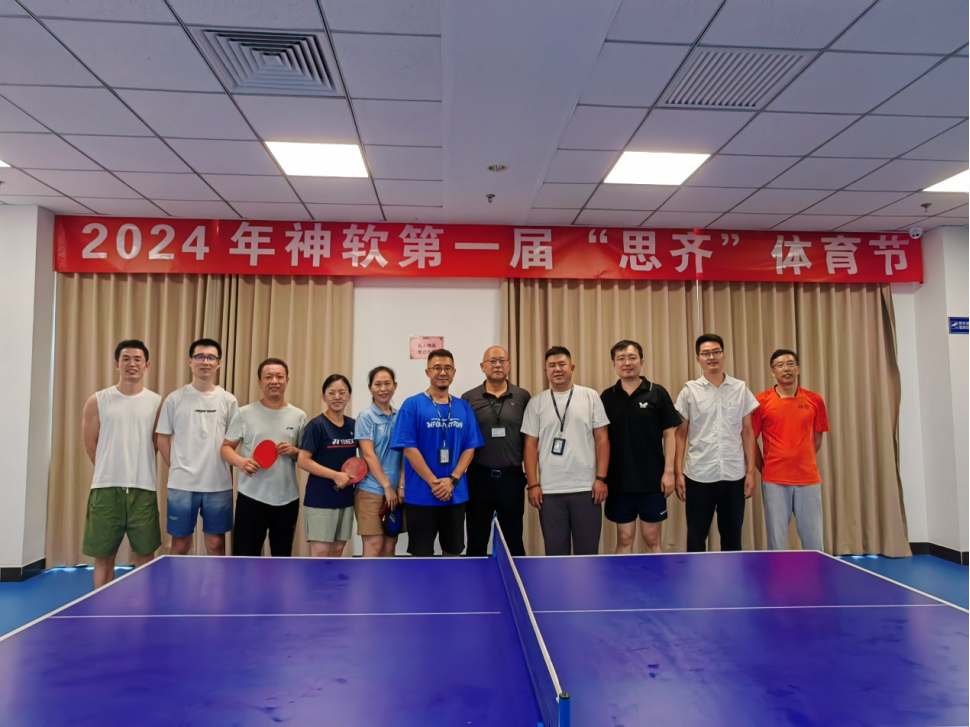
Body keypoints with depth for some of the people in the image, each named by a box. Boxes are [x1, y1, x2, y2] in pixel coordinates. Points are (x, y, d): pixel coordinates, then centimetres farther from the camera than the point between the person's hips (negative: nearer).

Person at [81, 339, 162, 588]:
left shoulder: (157, 402, 3)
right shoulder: (97, 402, 3)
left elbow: (158, 444, 8)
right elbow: (91, 445, 7)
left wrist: (137, 468, 7)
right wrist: (112, 472, 9)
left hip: (143, 489, 0)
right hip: (106, 488, 0)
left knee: (145, 556, 8)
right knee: (103, 556, 8)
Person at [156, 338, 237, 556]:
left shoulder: (228, 400, 3)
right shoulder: (175, 399, 1)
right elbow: (162, 438, 6)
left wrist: (227, 469, 0)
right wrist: (176, 468, 3)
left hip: (219, 484, 1)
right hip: (181, 484, 0)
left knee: (216, 544, 8)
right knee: (180, 544, 9)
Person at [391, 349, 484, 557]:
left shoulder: (464, 407, 7)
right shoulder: (412, 405, -5)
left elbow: (470, 447, 4)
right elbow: (409, 448, -10)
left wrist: (452, 480, -10)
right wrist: (434, 483, -14)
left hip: (456, 495, 4)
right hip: (421, 495, -4)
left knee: (453, 551, 14)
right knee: (421, 554, 6)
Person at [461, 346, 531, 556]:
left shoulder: (522, 397, 3)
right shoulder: (469, 398, 1)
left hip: (512, 476, 0)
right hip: (478, 476, 0)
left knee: (514, 541, 11)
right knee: (477, 542, 11)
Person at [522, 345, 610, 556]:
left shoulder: (591, 397, 3)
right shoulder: (536, 403, 6)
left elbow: (602, 439, 2)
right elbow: (531, 445, 5)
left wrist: (601, 478, -4)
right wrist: (532, 484, -1)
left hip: (586, 488, -1)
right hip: (549, 490, 1)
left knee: (587, 552, 7)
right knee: (555, 553, 9)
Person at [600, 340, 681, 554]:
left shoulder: (657, 393, -1)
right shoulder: (606, 397, 3)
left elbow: (669, 433, 0)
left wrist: (669, 471, -6)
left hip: (653, 481, -1)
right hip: (619, 482, 1)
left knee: (652, 539, 8)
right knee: (624, 539, 10)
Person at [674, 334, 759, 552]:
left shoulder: (740, 388, 5)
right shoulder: (689, 390, 0)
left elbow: (747, 431, 7)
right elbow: (681, 434, 2)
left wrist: (751, 471, 1)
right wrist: (678, 472, -3)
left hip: (734, 475, 1)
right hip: (698, 475, -1)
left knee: (732, 537, 11)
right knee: (696, 538, 6)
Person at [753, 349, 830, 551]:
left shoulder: (814, 400, 5)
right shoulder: (761, 402, -2)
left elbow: (817, 439, 13)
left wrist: (804, 464, 11)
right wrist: (764, 469, 3)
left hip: (809, 481, 2)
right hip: (774, 483, -2)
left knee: (814, 543, 7)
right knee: (777, 544, 4)